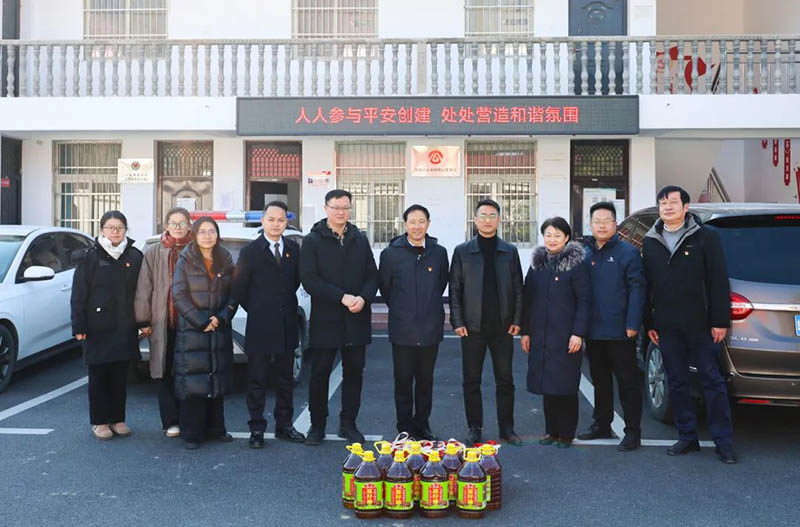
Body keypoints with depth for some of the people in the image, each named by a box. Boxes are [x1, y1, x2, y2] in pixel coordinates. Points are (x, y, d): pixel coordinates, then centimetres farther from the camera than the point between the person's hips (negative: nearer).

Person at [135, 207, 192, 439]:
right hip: (163, 322, 0)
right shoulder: (153, 253, 6)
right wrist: (144, 321, 0)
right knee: (166, 373, 4)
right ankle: (171, 422, 11)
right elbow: (143, 289, 4)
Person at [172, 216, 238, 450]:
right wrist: (201, 322, -13)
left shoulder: (225, 261, 8)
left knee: (217, 381, 8)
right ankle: (192, 434, 5)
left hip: (220, 331, 3)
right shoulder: (185, 261, 0)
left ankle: (215, 428, 19)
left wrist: (221, 318, -9)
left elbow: (233, 295, 7)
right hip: (191, 331, -3)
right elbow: (179, 296, -7)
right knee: (192, 382, -4)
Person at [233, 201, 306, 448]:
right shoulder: (250, 251, -4)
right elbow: (239, 289, 0)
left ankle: (284, 425, 24)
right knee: (257, 381, 4)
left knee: (285, 381, 13)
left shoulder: (293, 249, 7)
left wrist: (286, 305, 11)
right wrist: (257, 311, 5)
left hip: (287, 327, 4)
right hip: (260, 328, -4)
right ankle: (256, 429, 13)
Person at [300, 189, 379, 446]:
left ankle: (348, 424, 22)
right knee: (320, 374, 5)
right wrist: (342, 297, -18)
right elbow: (309, 280, -11)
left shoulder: (360, 240, 9)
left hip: (357, 319, 3)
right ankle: (317, 425, 19)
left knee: (354, 373, 9)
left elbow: (372, 276, 9)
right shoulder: (313, 241, -2)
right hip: (325, 319, -3)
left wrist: (363, 298, -11)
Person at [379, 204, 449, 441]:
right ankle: (405, 428, 18)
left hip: (430, 329, 2)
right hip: (402, 329, -2)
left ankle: (422, 426, 24)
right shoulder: (391, 253, -3)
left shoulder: (439, 252, 3)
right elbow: (384, 287, 7)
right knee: (403, 381, 6)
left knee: (425, 381, 11)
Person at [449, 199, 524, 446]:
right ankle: (474, 428, 18)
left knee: (505, 380, 7)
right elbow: (454, 289, 2)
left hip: (503, 327, 1)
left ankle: (507, 428, 19)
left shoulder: (510, 252, 7)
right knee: (471, 381, 6)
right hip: (472, 327, -1)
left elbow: (518, 288, 7)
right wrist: (457, 321, -5)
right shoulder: (462, 251, 4)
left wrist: (517, 320, 0)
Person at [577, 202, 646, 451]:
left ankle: (632, 432, 11)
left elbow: (637, 289, -9)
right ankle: (601, 424, 29)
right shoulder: (584, 253, 11)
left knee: (628, 382, 3)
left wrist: (632, 324, -16)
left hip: (619, 332, -5)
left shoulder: (628, 252, -4)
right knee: (600, 381, 17)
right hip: (592, 331, 5)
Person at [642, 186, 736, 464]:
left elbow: (718, 281, -4)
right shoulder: (650, 242, 10)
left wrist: (720, 321, -9)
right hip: (667, 327, 4)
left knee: (713, 382, 3)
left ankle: (724, 441, 11)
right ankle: (687, 437, 21)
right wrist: (649, 322, 8)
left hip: (700, 325, -4)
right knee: (677, 383, 10)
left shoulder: (705, 237, -1)